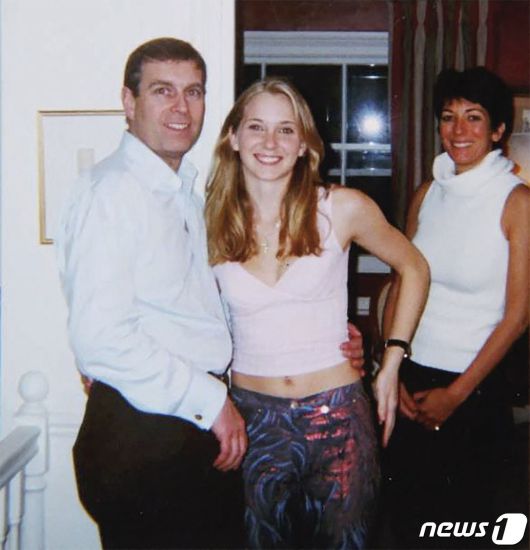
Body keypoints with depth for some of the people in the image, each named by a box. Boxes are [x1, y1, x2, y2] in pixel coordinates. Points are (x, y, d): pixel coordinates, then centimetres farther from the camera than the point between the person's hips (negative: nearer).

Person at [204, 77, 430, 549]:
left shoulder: (343, 208, -7)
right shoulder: (213, 225, -2)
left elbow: (414, 268, 7)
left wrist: (392, 363, 2)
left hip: (337, 417, -1)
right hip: (252, 417, 1)